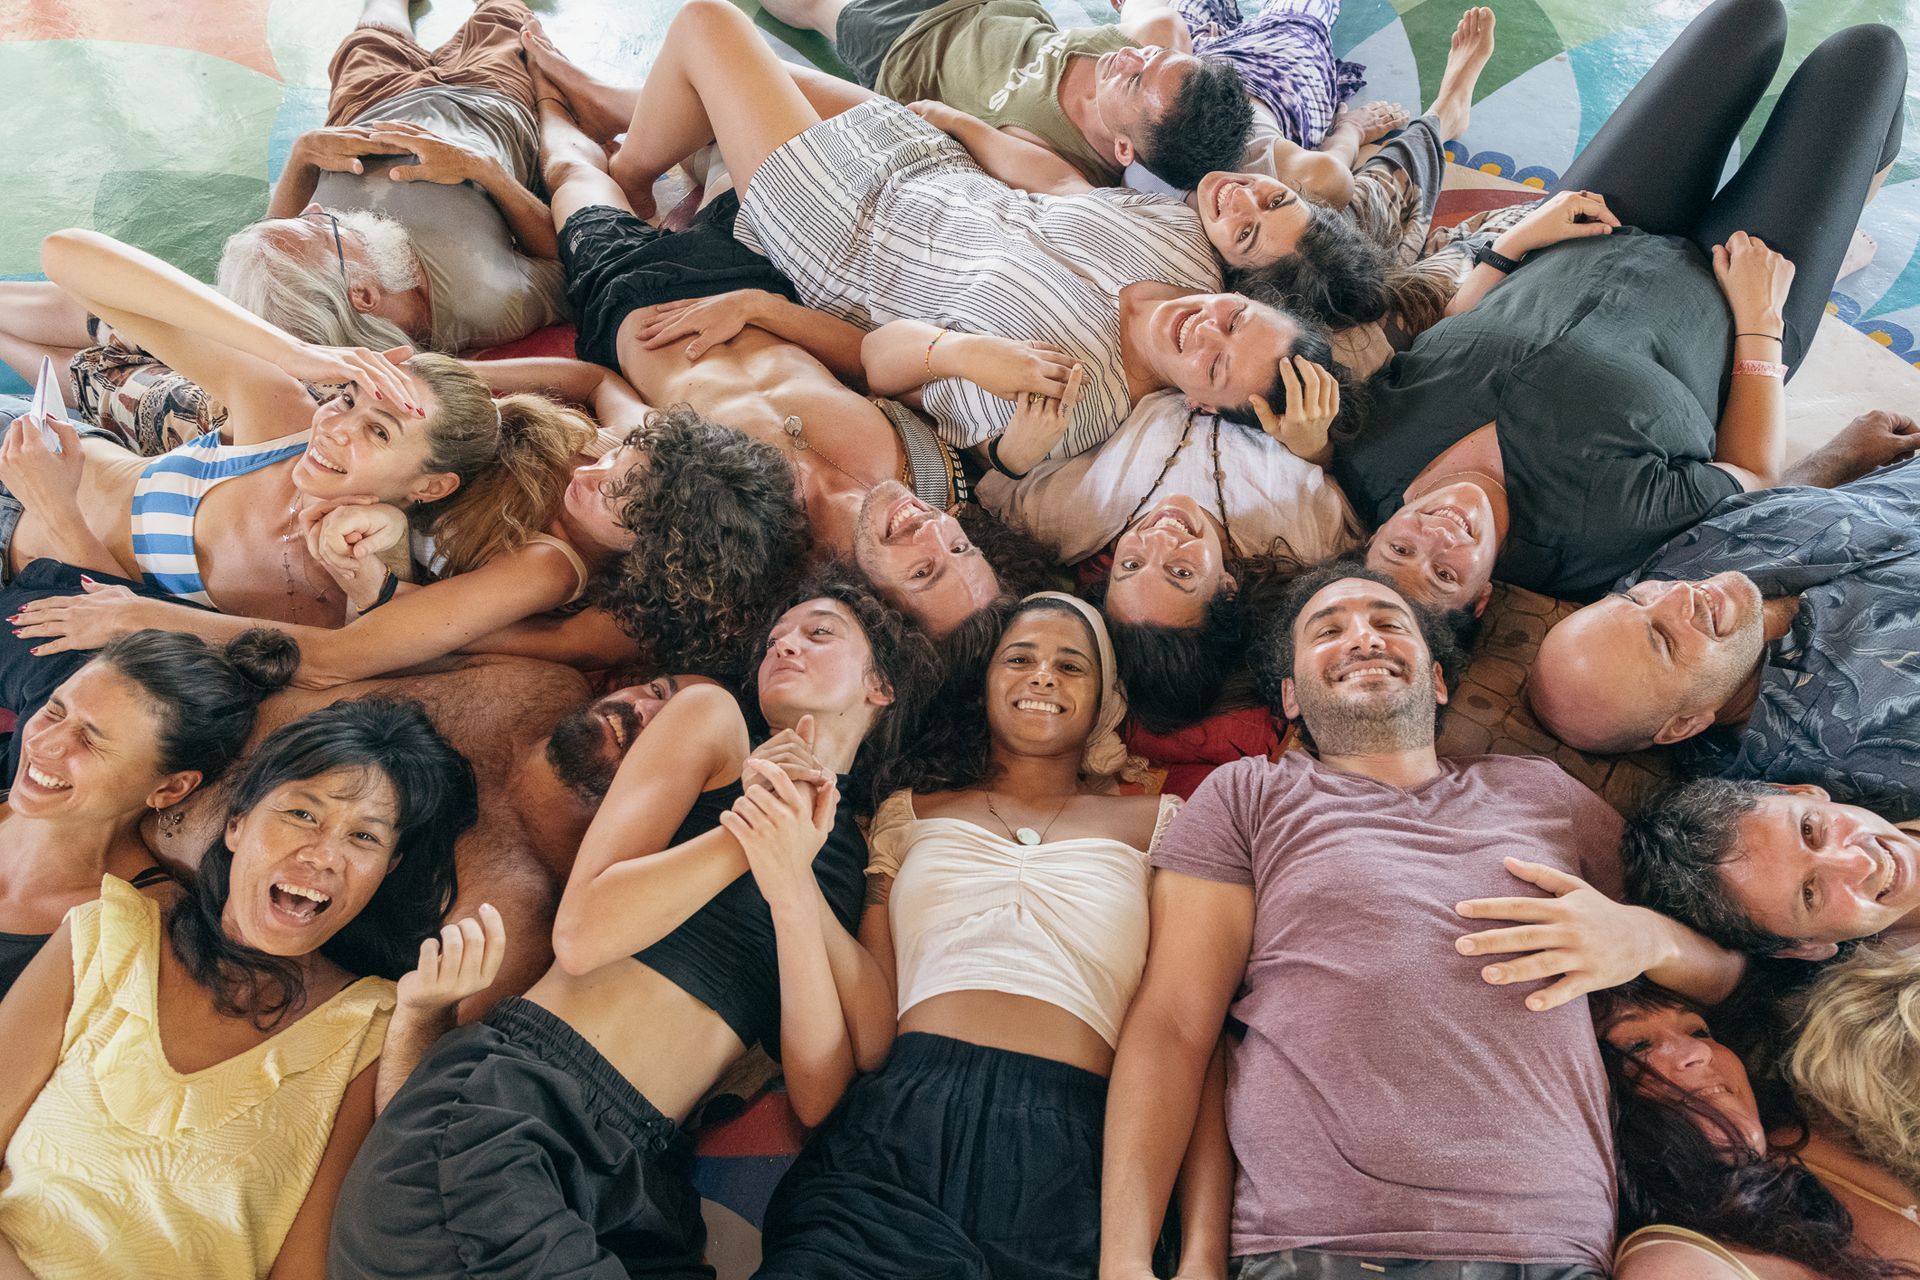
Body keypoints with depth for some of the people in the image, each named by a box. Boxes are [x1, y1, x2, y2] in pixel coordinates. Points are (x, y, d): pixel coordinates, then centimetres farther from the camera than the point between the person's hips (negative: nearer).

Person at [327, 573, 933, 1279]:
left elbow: (820, 1100, 0)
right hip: (504, 1108, -2)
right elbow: (581, 933, -4)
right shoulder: (711, 719, 8)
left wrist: (791, 883, -12)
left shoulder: (863, 861, 15)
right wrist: (755, 823, -11)